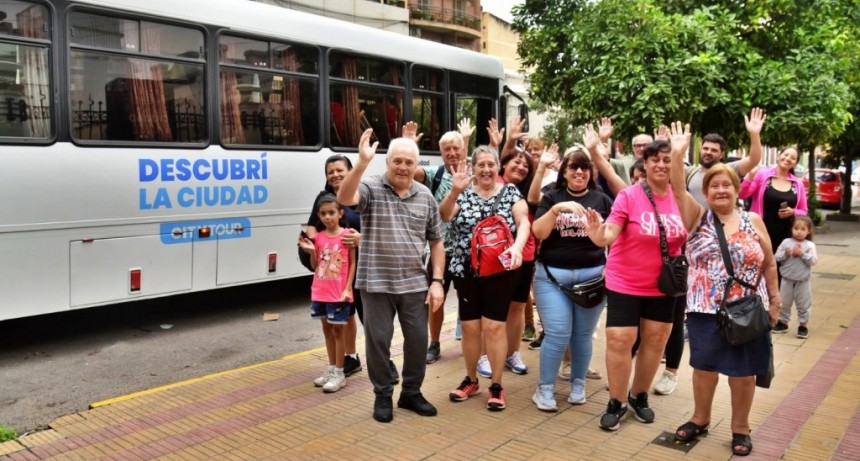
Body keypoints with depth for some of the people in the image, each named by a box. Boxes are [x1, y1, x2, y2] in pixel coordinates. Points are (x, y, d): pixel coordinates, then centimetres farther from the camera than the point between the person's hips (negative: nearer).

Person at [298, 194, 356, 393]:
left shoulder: (346, 235, -8)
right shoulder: (318, 237, 4)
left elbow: (353, 263, -6)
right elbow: (315, 266, 9)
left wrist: (347, 288, -13)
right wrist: (311, 251, -9)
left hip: (338, 293, -5)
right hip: (320, 292, 5)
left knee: (338, 330, 3)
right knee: (327, 329, 14)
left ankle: (339, 373, 12)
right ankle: (331, 369, 27)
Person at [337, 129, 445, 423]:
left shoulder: (426, 197, 6)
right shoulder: (371, 188, -5)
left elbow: (436, 242, 9)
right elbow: (344, 198, -28)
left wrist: (437, 281, 2)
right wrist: (362, 163, -38)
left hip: (415, 284, 3)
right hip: (377, 283, -3)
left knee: (418, 339, 10)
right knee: (378, 340, 6)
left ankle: (411, 392, 30)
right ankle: (383, 396, 26)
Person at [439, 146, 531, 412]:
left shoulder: (510, 192, 3)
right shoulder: (463, 193, 5)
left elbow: (523, 221, -10)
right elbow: (444, 216, -12)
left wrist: (517, 246, -29)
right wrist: (455, 190, -29)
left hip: (500, 270, -2)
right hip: (466, 270, 2)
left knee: (494, 326, -2)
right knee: (469, 326, 8)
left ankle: (496, 385, 11)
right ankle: (471, 380, 25)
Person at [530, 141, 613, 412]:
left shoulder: (602, 200, 6)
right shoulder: (552, 197, 5)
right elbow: (538, 233, -6)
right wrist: (557, 209, -19)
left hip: (592, 275, 1)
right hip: (552, 275, -1)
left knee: (582, 334, 8)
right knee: (557, 334, -5)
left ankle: (578, 384, 27)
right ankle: (545, 388, 11)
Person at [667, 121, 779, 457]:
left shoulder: (754, 222, 3)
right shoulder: (698, 218, -1)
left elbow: (769, 264, 8)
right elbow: (678, 190, -16)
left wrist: (774, 300, 6)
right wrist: (678, 155, -28)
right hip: (705, 311, 0)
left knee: (743, 371, 9)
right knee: (704, 366, 11)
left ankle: (740, 427, 27)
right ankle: (700, 419, 30)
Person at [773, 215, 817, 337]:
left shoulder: (809, 245, -6)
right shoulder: (786, 242, -2)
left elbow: (813, 261, -13)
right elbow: (777, 257, -2)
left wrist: (802, 254, -24)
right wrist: (785, 254, -20)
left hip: (803, 281, -2)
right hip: (787, 279, 2)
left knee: (803, 304, 7)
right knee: (784, 303, 13)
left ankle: (803, 325, 19)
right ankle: (783, 322, 26)